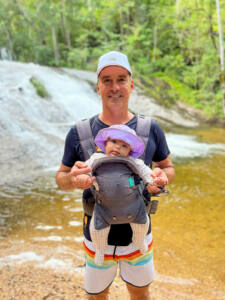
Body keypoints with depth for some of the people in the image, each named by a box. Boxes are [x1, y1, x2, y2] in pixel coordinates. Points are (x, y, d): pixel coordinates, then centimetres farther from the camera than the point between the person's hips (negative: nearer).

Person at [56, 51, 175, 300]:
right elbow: (61, 178, -2)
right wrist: (73, 179, -25)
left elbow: (168, 167, 5)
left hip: (138, 233, 1)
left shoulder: (151, 129, -8)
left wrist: (162, 176, -19)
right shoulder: (79, 132, -10)